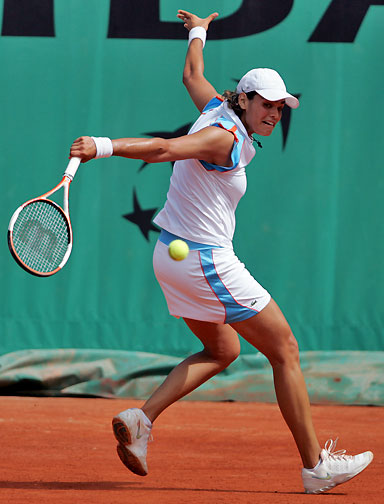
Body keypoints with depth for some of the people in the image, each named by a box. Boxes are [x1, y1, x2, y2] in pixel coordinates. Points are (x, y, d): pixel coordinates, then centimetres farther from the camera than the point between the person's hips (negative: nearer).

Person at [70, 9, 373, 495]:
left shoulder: (217, 108, 8)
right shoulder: (224, 137, -19)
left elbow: (192, 75, 28)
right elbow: (164, 149, -33)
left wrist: (198, 32, 47)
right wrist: (105, 146, -46)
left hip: (172, 256, 10)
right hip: (205, 263, -10)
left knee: (223, 350, 24)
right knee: (284, 350, -1)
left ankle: (141, 418, 6)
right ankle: (315, 465, 2)